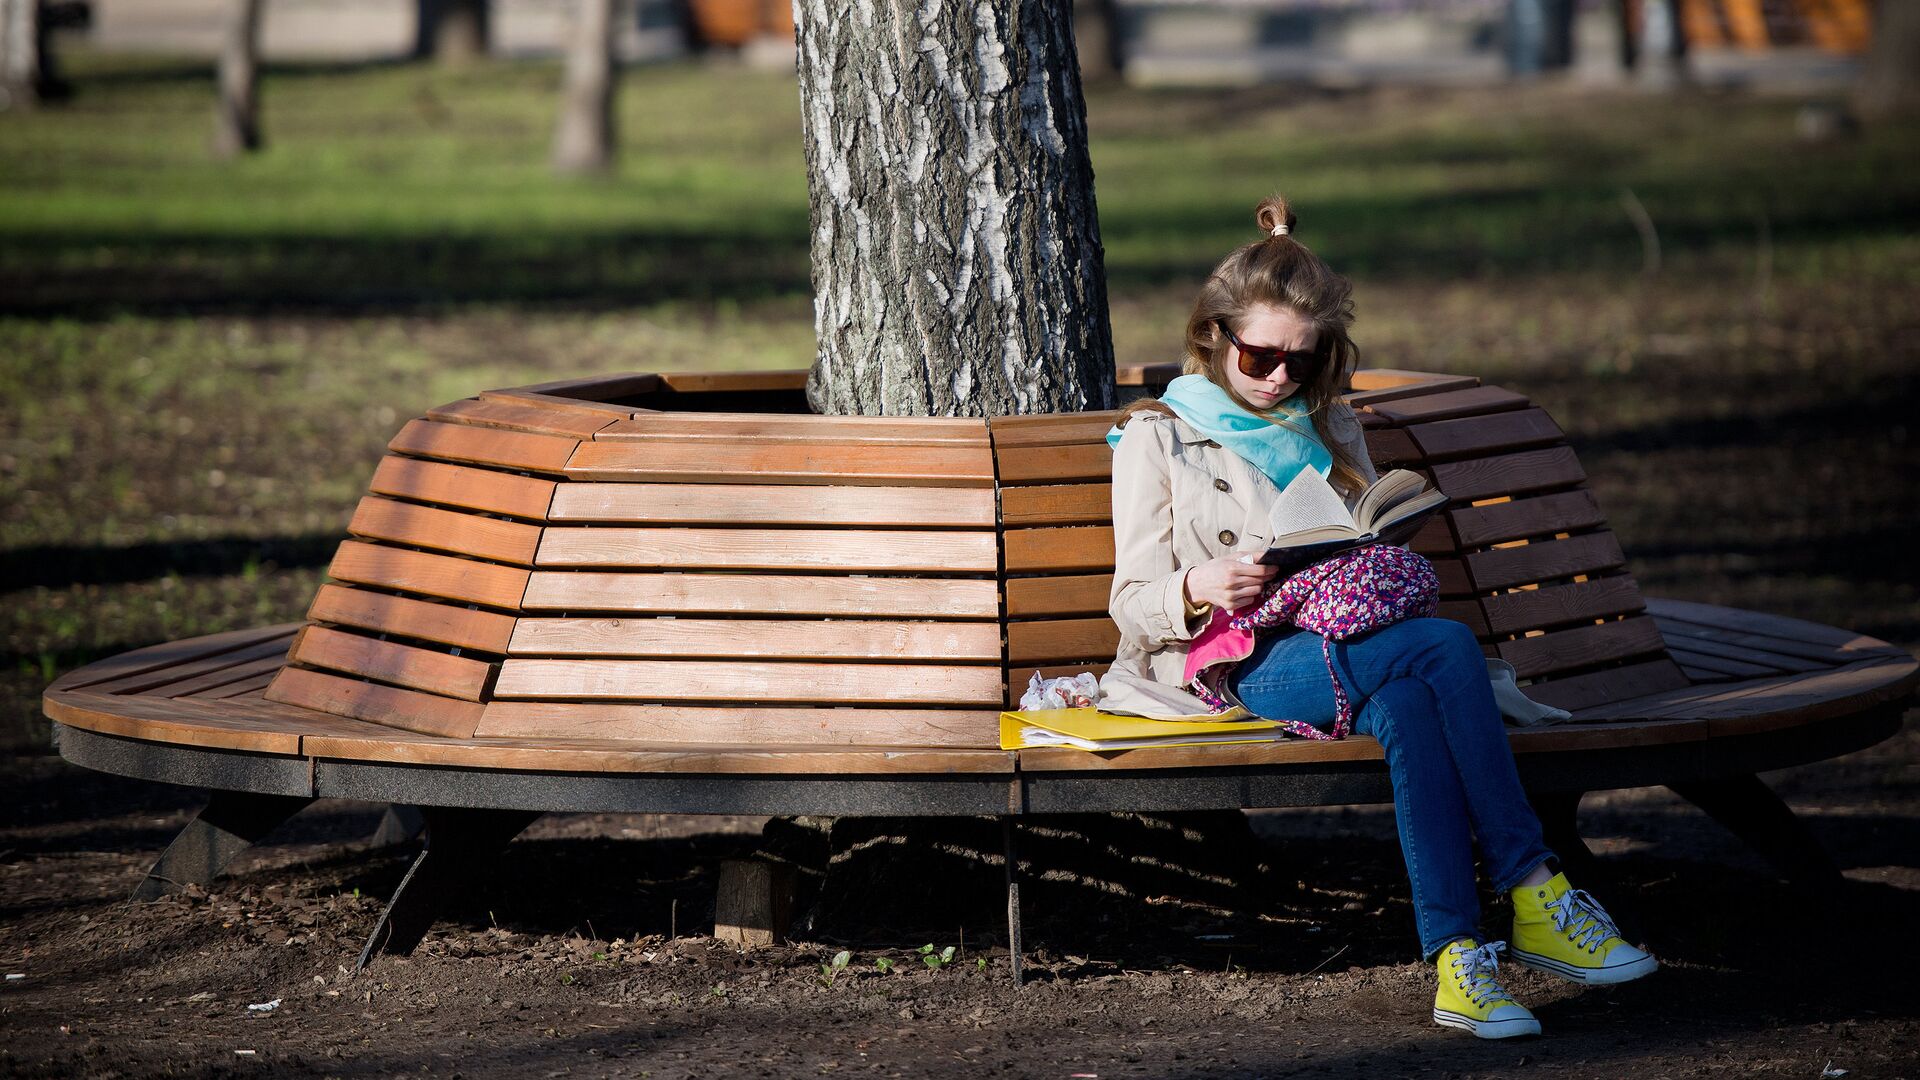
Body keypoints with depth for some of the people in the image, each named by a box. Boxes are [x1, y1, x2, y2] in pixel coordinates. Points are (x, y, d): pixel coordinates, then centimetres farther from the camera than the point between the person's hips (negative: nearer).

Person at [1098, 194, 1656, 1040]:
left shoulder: (1332, 431, 25)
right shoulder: (1160, 438, 10)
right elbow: (1134, 603, 2)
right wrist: (1197, 588, -21)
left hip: (1340, 647, 4)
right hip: (1239, 663, -4)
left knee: (1405, 706, -38)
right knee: (1448, 647, -32)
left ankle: (1457, 960, -48)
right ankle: (1531, 892, -35)